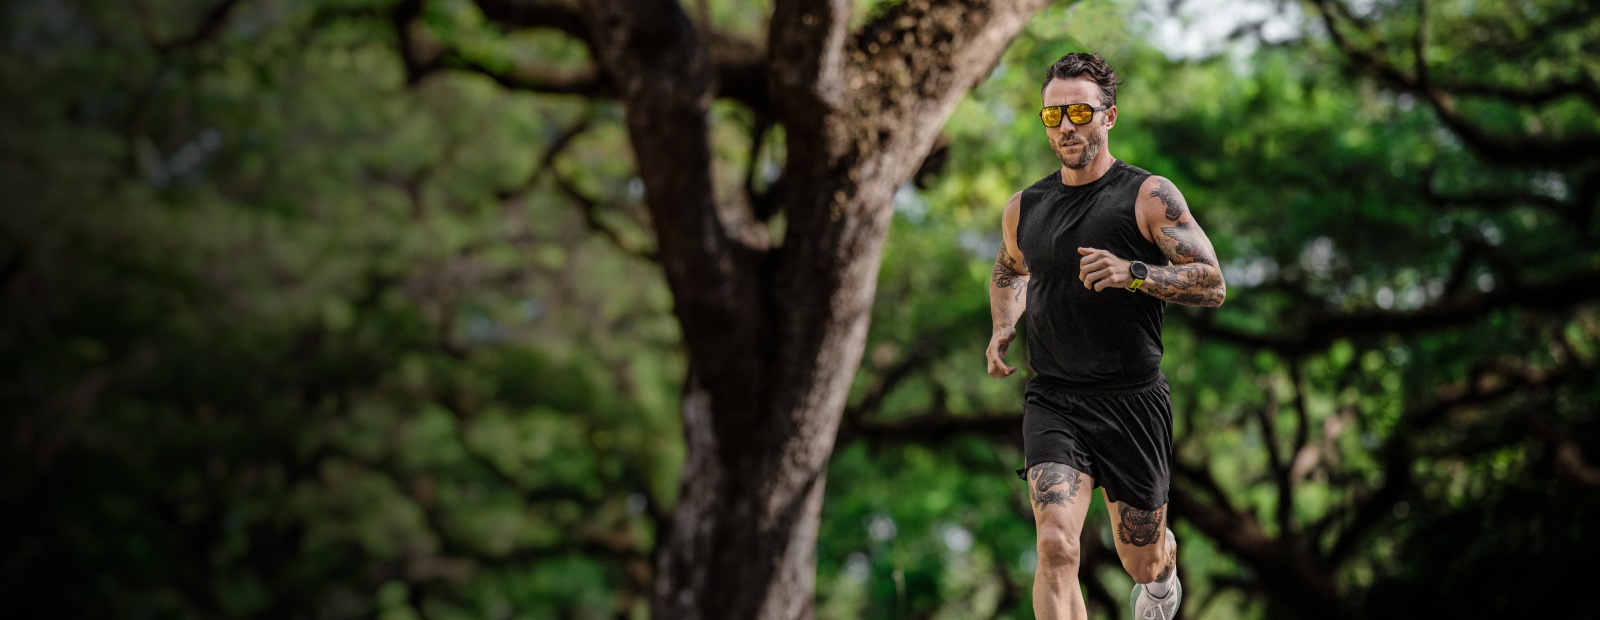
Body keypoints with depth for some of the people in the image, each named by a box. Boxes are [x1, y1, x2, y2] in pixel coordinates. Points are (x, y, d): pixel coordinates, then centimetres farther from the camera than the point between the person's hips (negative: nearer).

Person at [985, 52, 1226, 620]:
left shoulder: (1150, 197, -6)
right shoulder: (1024, 209, 7)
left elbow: (1212, 285, -10)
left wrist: (1133, 273, -24)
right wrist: (1003, 329, 9)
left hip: (1132, 401, -2)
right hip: (1052, 402, 2)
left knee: (1142, 563, 15)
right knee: (1055, 544, -22)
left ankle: (1166, 566, 53)